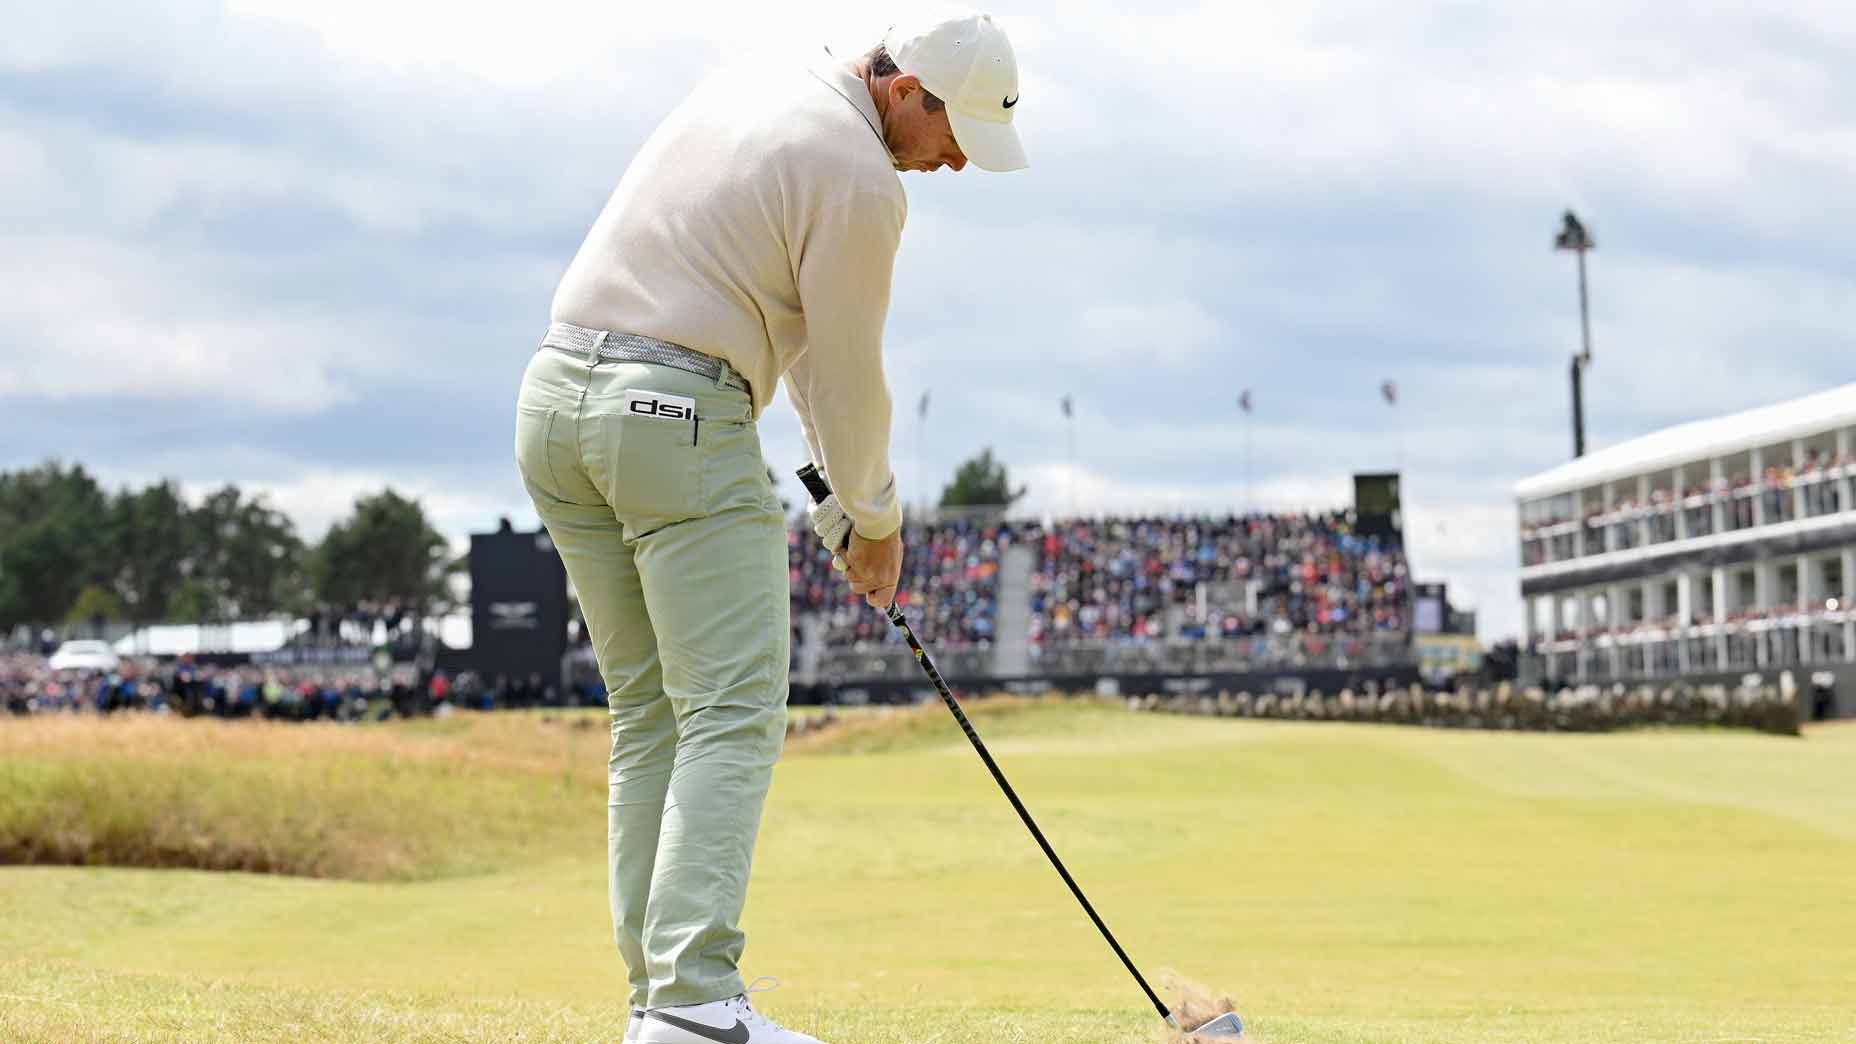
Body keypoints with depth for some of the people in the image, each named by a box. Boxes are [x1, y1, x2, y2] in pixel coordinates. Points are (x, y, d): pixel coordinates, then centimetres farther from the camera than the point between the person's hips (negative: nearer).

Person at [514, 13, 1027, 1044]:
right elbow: (848, 374, -3)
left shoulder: (753, 89, 18)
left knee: (652, 713, 11)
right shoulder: (861, 180, -10)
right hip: (681, 419, -9)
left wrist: (837, 459, 22)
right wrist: (877, 518, 13)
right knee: (732, 717, -9)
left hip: (557, 395, 9)